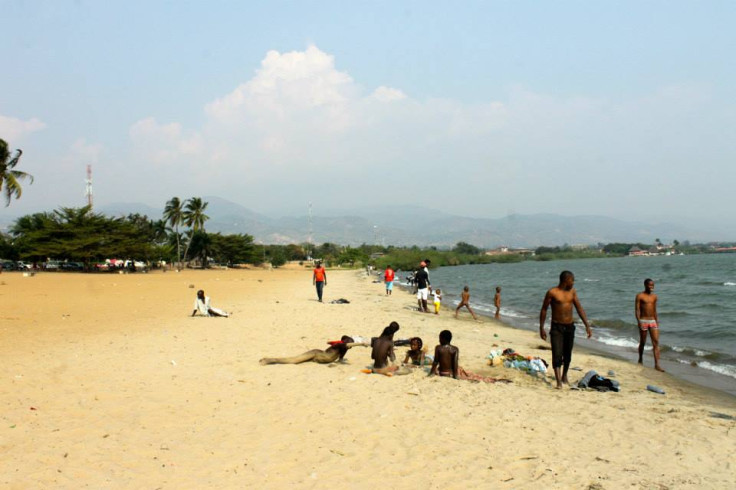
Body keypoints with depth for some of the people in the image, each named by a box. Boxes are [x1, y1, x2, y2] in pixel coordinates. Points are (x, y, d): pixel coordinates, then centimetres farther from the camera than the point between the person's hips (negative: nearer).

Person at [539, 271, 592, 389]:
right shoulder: (552, 293, -9)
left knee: (567, 354, 14)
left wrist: (587, 325, 1)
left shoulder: (572, 292, 6)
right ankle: (559, 382, -16)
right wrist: (541, 328, -6)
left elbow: (579, 309, 7)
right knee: (557, 355, -13)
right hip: (556, 327, -5)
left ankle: (564, 376, 34)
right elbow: (544, 310, -3)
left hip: (569, 327, 5)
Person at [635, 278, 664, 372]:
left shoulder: (654, 296, 10)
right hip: (643, 321, -4)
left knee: (656, 342, -6)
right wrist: (639, 322, -17)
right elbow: (637, 310, -9)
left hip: (653, 321, 4)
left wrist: (657, 321, 14)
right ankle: (640, 360, 28)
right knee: (642, 342, 7)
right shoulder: (640, 296, -5)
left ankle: (657, 364, -9)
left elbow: (654, 310, 17)